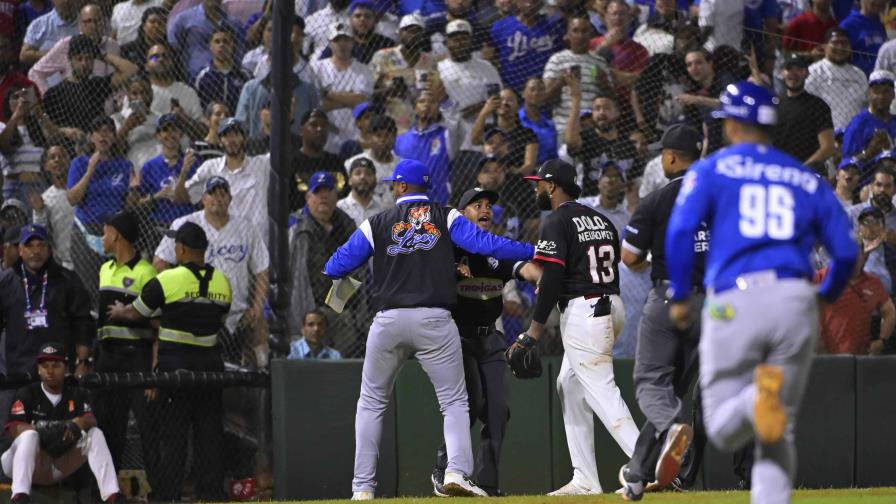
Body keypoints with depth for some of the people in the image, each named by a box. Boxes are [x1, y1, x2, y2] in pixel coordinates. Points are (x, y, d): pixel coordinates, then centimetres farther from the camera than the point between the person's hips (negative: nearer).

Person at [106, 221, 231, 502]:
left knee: (172, 433, 1)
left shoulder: (167, 280, -10)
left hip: (175, 361, -4)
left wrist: (119, 311, 24)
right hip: (210, 360, 4)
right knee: (209, 432, 8)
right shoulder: (222, 283, 4)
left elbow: (135, 313, 2)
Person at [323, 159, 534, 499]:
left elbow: (335, 268, 6)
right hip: (435, 321, -1)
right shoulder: (446, 218, 5)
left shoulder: (376, 224, 6)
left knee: (371, 403, 14)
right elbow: (484, 243, -8)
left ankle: (363, 487, 9)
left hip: (389, 321, 1)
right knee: (454, 401, 4)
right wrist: (534, 252, -4)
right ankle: (458, 471, -19)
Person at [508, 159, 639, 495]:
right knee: (569, 386, 18)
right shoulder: (601, 219, 17)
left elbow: (553, 278, -16)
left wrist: (535, 330, -16)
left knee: (601, 392, -12)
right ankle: (585, 480, 14)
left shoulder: (557, 222, -8)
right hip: (613, 305, 9)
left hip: (582, 311, -9)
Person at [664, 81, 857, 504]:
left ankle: (755, 398, -31)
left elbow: (680, 231, -5)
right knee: (780, 436, 11)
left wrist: (679, 296, 5)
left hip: (733, 305, -2)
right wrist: (826, 295, 31)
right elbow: (845, 251, 12)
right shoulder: (806, 180, 17)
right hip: (797, 304, 3)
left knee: (723, 430, 4)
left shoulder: (711, 170, 9)